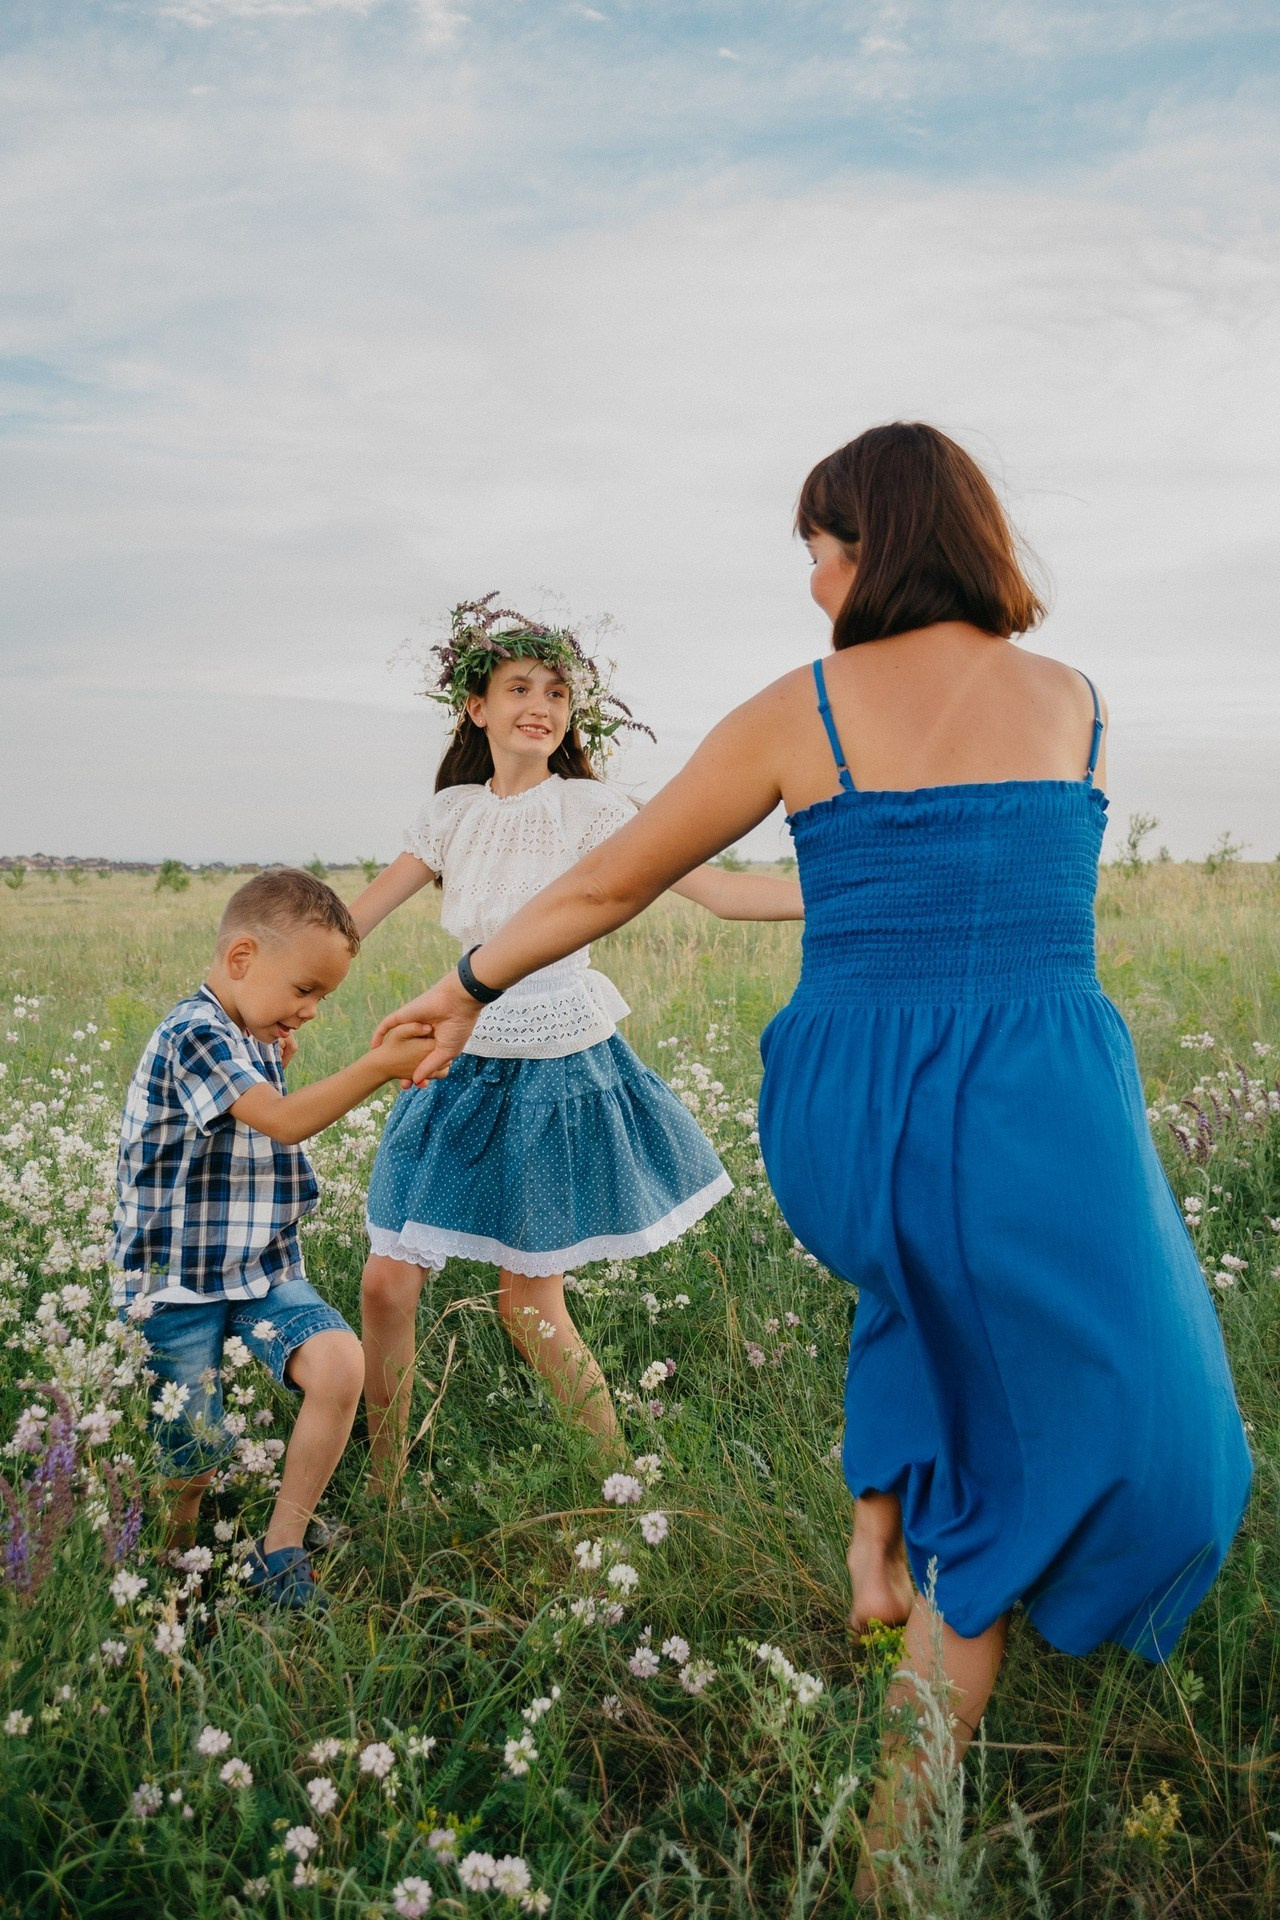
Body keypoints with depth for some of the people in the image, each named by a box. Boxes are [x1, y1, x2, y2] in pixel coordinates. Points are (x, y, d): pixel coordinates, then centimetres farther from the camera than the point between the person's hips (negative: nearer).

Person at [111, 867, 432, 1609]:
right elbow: (284, 1121, -29)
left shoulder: (256, 1040, 11)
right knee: (191, 1464, 3)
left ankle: (281, 1549, -3)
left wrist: (277, 1064, 13)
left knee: (340, 1364, -20)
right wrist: (381, 1065, -31)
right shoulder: (193, 1034, -18)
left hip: (266, 1270, 7)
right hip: (179, 1285, -7)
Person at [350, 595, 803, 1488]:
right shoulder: (454, 813, 3)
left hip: (561, 1071, -4)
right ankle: (382, 1493, 22)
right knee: (388, 1283, 2)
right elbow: (354, 918, 7)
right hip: (465, 1067, 4)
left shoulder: (591, 808, -9)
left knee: (529, 1301, 2)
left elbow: (721, 889, -16)